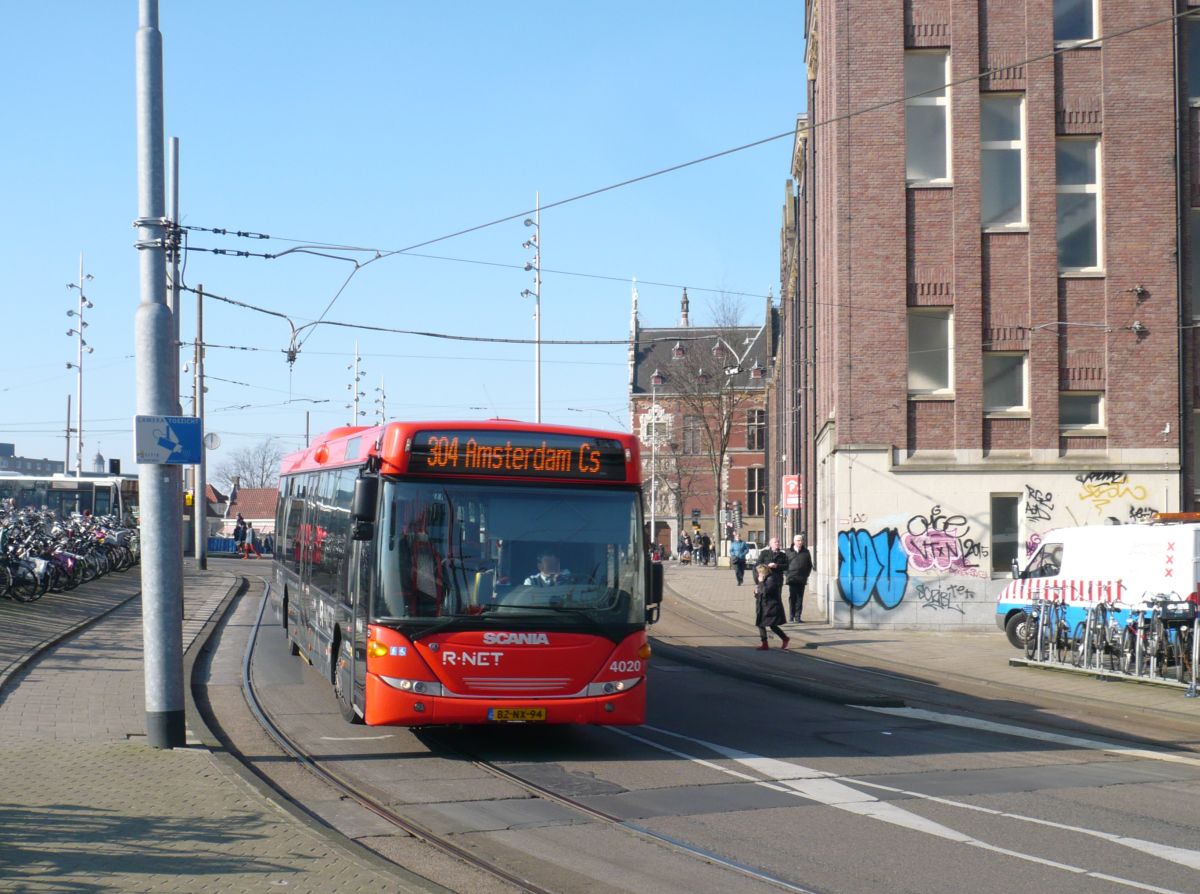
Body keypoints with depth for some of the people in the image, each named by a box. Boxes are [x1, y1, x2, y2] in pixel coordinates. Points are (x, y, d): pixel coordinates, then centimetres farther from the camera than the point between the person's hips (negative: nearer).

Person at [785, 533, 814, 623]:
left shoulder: (806, 552, 9)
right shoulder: (789, 552, 5)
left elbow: (809, 565, 14)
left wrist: (806, 575, 4)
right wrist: (788, 574, -2)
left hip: (802, 579, 1)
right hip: (792, 578, -1)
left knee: (799, 598, 2)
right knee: (792, 598, -2)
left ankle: (797, 617, 5)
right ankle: (792, 617, 3)